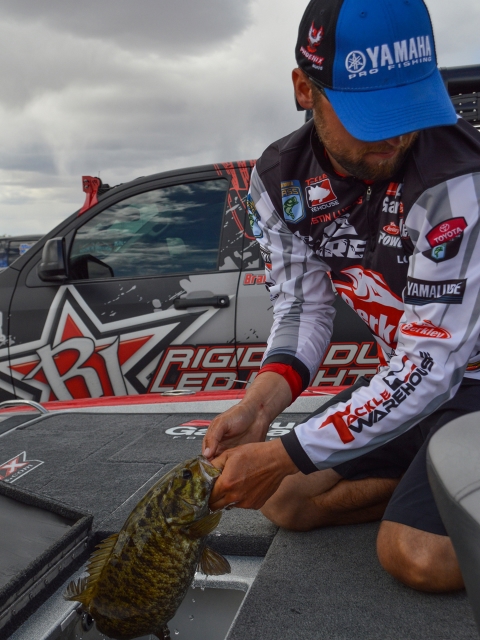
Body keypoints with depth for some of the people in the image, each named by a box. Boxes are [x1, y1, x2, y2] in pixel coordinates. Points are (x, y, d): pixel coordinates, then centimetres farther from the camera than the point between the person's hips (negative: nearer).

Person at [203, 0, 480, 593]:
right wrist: (259, 405, -22)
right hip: (406, 370, 6)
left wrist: (287, 453, -30)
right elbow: (302, 310, -3)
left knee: (418, 555, -23)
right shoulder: (280, 179, -10)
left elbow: (430, 368, -29)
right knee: (288, 501, 2)